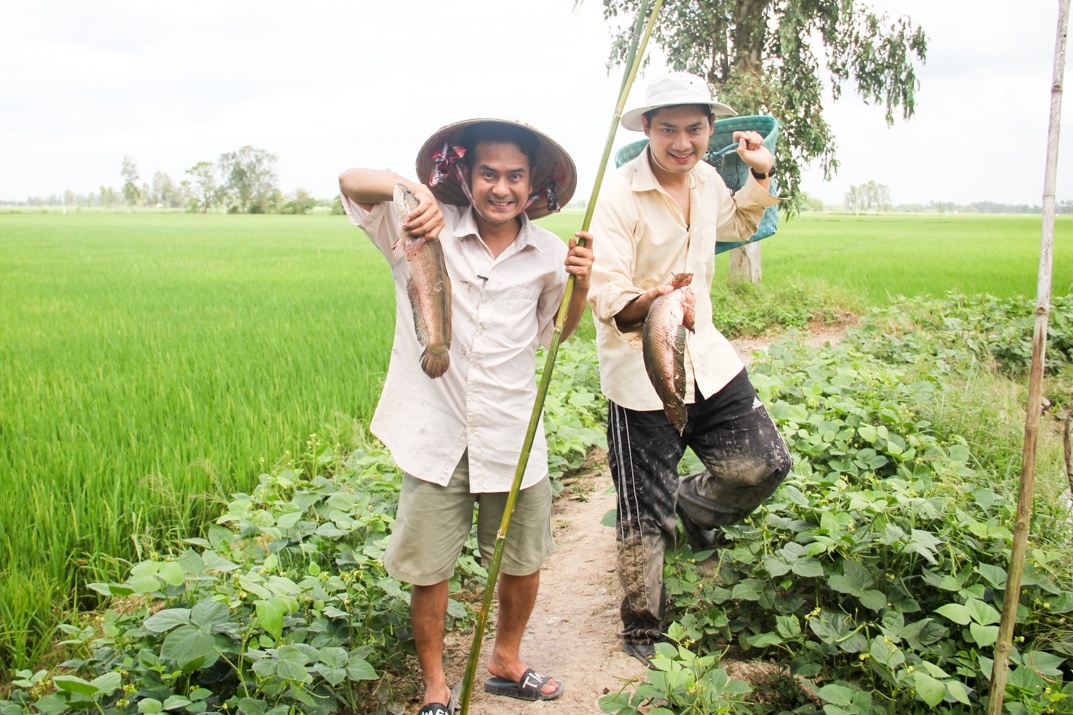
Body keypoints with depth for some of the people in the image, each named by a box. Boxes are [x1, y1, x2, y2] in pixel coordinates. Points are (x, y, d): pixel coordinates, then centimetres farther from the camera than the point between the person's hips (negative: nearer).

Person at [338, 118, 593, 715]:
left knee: (524, 563, 16)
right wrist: (410, 189, -33)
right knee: (429, 572, 9)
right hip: (434, 436, -2)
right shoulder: (428, 229, -7)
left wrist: (581, 285, -8)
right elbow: (352, 181, -12)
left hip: (513, 436, 3)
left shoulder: (547, 253, 0)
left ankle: (506, 662, 42)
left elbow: (562, 329, 14)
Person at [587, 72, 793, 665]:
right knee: (645, 515, 5)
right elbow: (607, 298, -25)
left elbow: (736, 224, 29)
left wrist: (761, 175, 15)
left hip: (704, 357, 6)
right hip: (640, 372, -6)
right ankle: (642, 630, 27)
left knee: (764, 463, 7)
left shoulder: (706, 181, 4)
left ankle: (692, 511, 37)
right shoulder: (618, 196, -19)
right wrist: (650, 301, -44)